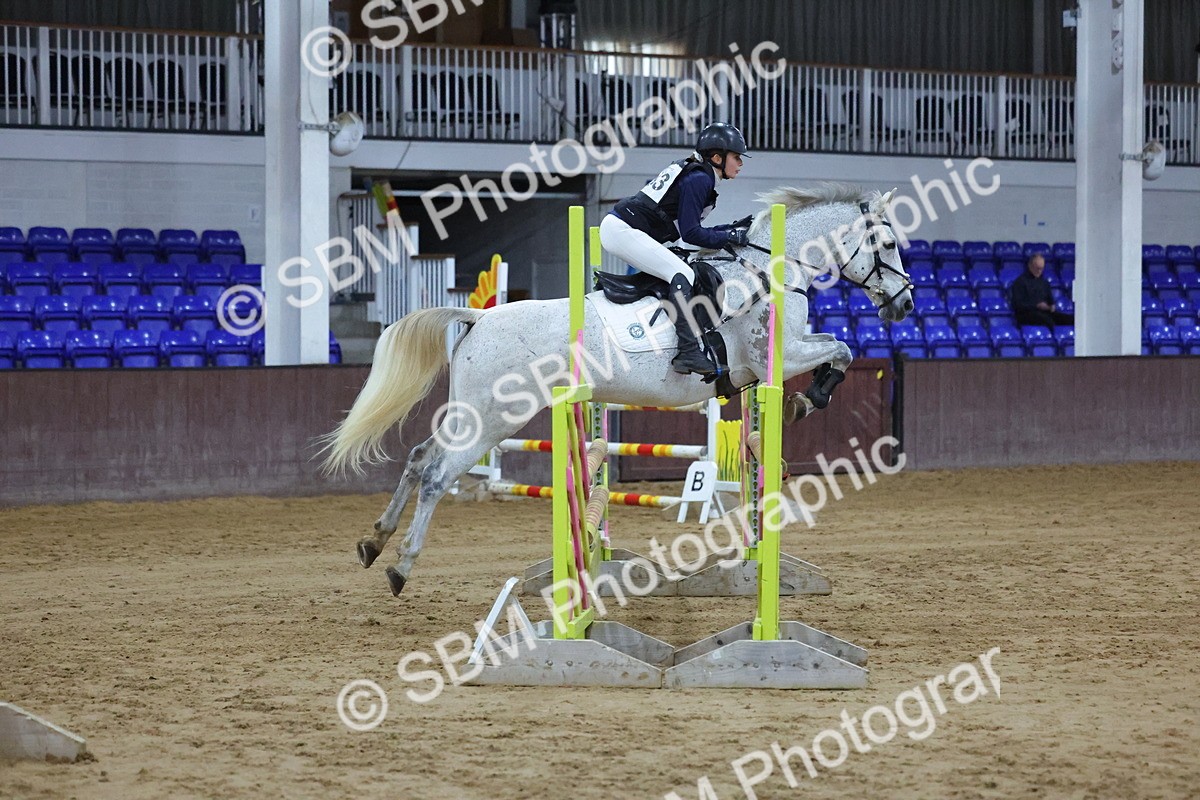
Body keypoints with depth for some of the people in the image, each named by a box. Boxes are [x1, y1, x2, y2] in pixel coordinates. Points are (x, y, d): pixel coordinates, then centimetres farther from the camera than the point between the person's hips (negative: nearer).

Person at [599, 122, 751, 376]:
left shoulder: (695, 174, 18)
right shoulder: (698, 180, -12)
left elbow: (685, 228, 20)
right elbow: (690, 233, -16)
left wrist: (731, 229, 15)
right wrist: (731, 237, -9)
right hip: (622, 231, -11)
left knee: (678, 268, 15)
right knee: (682, 274, -18)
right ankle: (688, 352, -27)